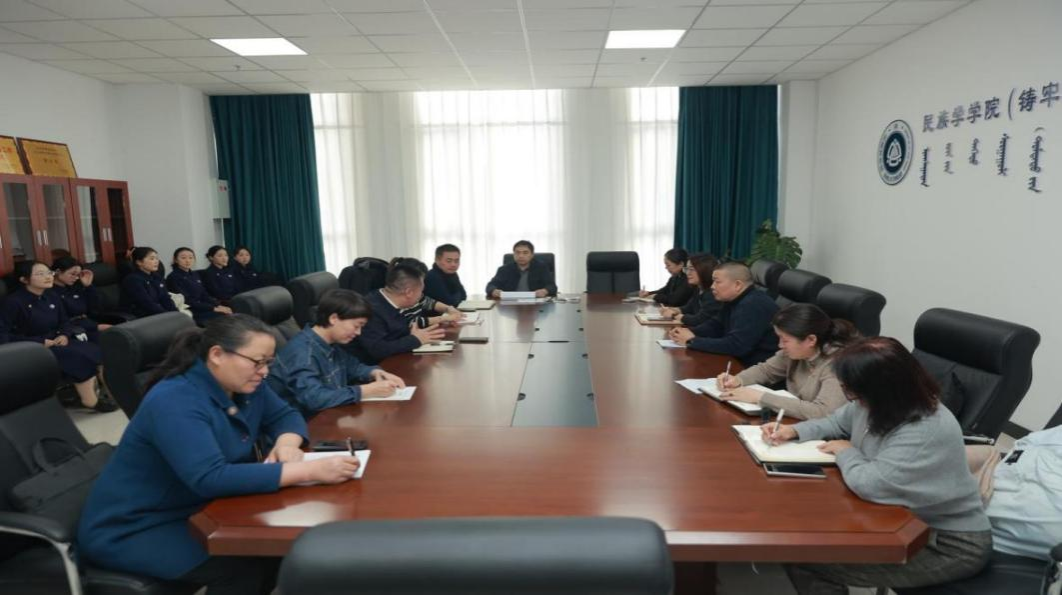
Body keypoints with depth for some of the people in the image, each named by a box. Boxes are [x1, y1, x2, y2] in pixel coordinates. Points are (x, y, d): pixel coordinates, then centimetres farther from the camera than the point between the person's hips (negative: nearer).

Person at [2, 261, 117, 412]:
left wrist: (64, 335, -7)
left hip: (57, 341, 7)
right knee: (79, 357, -31)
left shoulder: (53, 296, 11)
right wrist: (41, 342, -22)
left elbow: (64, 321, 17)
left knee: (94, 351, -20)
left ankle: (94, 392, -11)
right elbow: (9, 336, -14)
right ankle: (91, 401, -20)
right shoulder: (13, 302, -10)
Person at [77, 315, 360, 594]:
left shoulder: (245, 385, -5)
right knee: (243, 566, -26)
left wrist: (286, 444, -19)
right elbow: (210, 479, -38)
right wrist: (310, 471, -41)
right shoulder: (174, 401, -29)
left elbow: (285, 415, 7)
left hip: (195, 511, 7)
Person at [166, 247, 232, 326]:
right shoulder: (173, 278, -7)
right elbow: (187, 301, -15)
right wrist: (213, 308, -19)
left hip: (201, 308, 7)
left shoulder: (195, 274, 17)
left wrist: (218, 305, -4)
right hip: (189, 312, -7)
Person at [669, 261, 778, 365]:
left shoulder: (754, 306, -25)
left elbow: (735, 345, -31)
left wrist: (692, 341, -21)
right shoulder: (734, 300, 9)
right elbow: (714, 325, 19)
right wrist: (690, 332, -2)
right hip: (741, 362, 9)